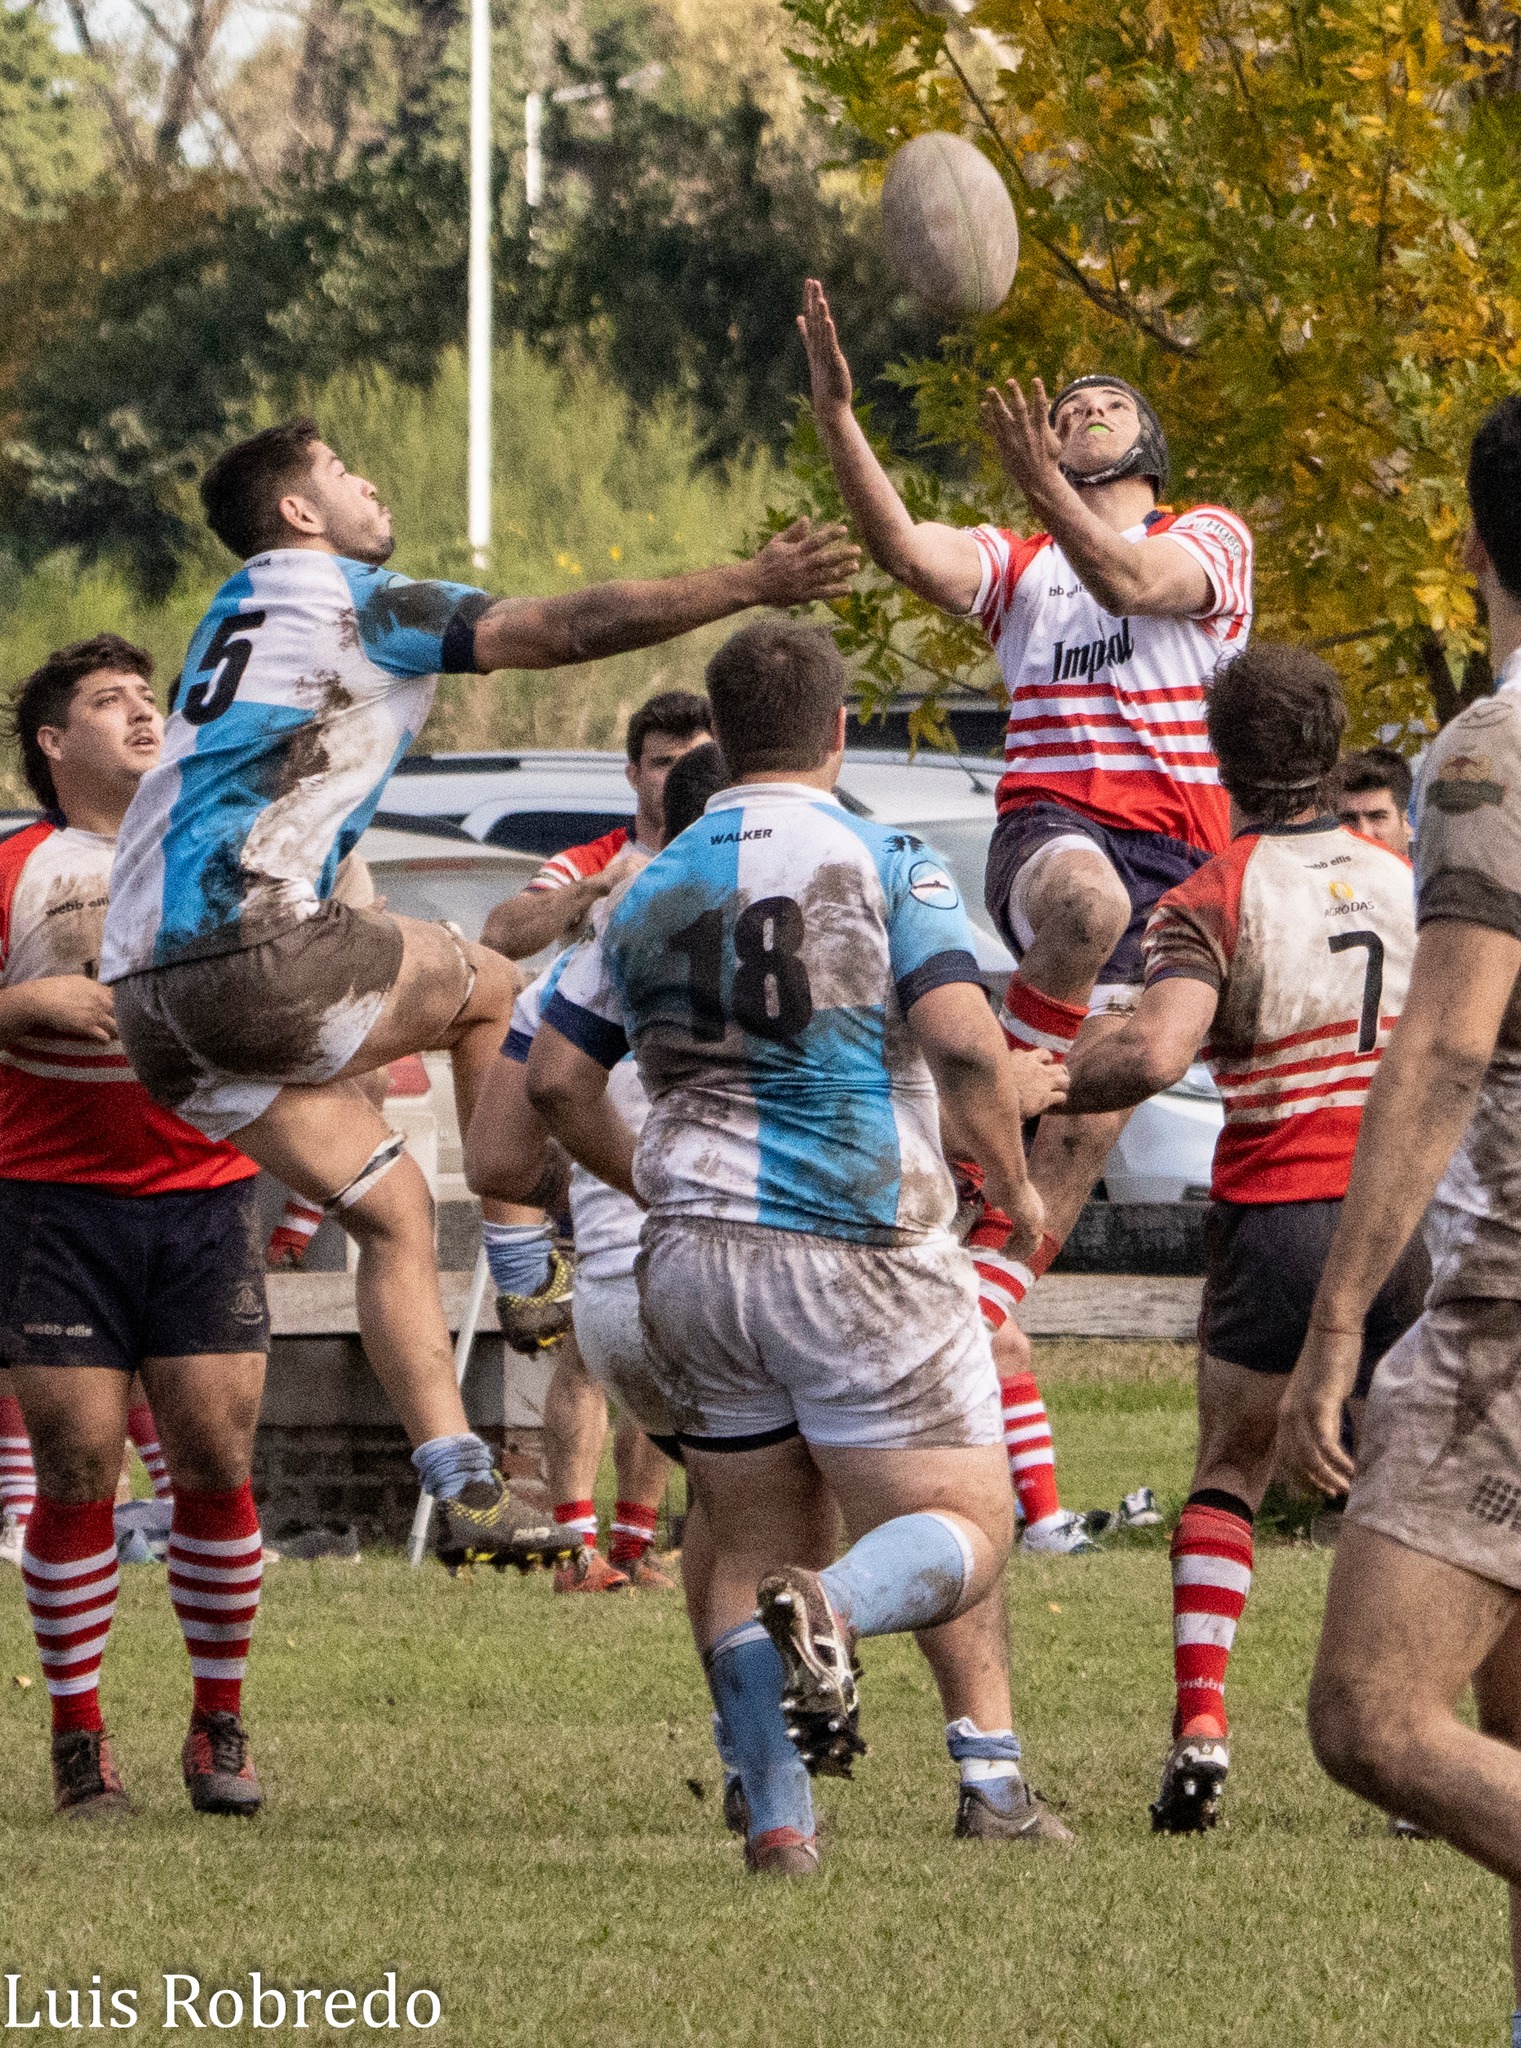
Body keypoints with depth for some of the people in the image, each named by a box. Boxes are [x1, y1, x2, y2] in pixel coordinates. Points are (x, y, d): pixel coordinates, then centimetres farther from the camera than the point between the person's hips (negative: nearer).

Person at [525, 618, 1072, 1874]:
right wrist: (1015, 1188, -1)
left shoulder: (652, 889, 12)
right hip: (860, 1248, -5)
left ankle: (777, 1817, 0)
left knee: (749, 1549, 14)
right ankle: (834, 1610, -34)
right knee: (964, 1526, -1)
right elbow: (965, 1043, -16)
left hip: (693, 1254, 5)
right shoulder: (885, 865, -4)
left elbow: (557, 1078, 12)